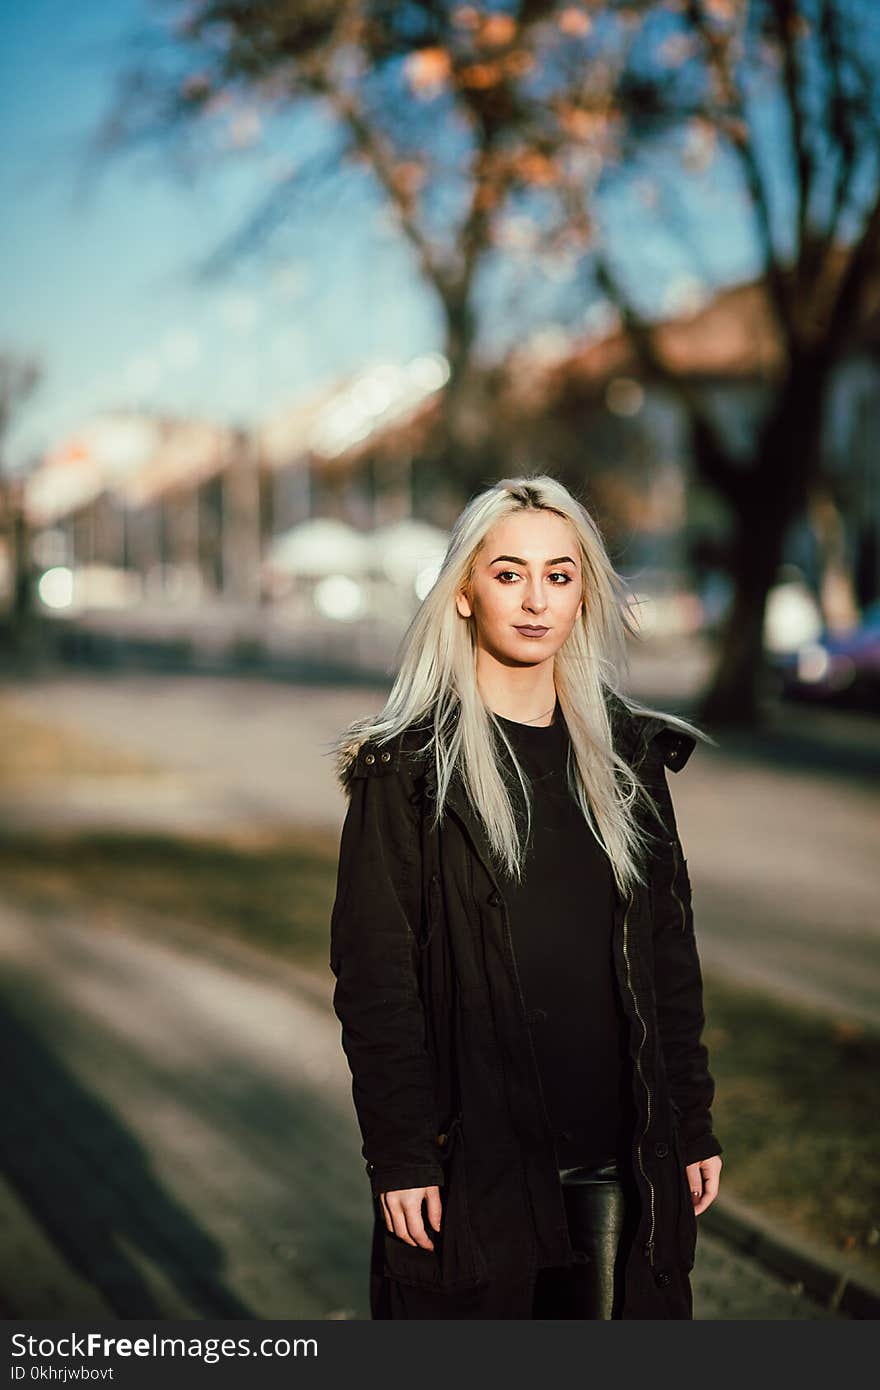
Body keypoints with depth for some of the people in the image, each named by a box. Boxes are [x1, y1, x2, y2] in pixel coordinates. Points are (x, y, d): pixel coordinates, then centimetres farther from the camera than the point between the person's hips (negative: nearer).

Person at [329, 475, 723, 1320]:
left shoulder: (628, 755, 7)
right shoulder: (409, 768, -5)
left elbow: (670, 952, 10)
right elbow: (373, 974, -7)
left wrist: (693, 1123, 7)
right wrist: (400, 1153, -12)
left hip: (617, 1152, 4)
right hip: (474, 1151, -3)